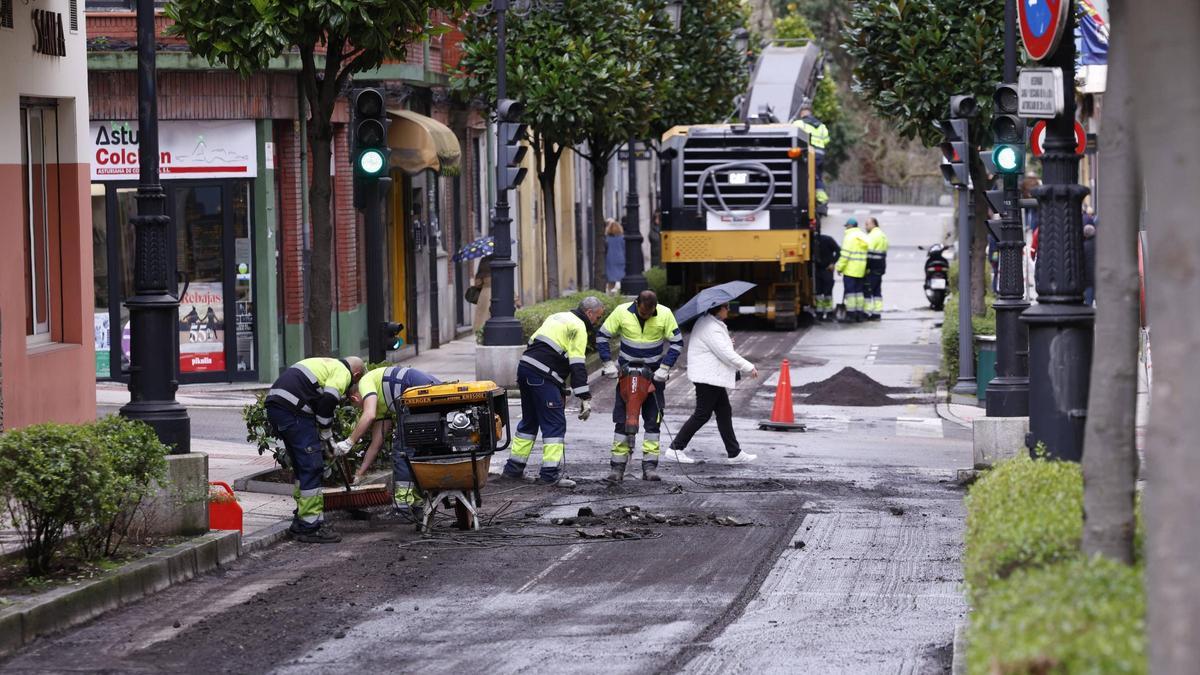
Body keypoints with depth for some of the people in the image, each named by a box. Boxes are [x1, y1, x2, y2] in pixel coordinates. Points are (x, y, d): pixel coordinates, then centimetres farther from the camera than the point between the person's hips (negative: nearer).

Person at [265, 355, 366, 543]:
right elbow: (327, 403, -10)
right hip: (292, 408, -10)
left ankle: (301, 522, 26)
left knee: (302, 468, 19)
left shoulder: (328, 364, 31)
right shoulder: (343, 373, 2)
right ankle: (310, 528, -4)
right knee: (312, 467, -5)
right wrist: (328, 439, 2)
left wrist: (331, 444, 28)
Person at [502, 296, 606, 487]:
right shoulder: (578, 327, -5)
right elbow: (577, 365, -13)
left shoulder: (557, 317, 23)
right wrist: (585, 398, -14)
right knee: (555, 423, -6)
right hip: (542, 376, -9)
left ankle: (514, 468, 25)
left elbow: (533, 343, 25)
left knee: (529, 421, 20)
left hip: (525, 366, 9)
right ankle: (550, 473, -11)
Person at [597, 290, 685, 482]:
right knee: (622, 419, -3)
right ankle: (617, 466, 1)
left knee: (653, 419, -2)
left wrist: (665, 368, -12)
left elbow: (677, 342, -3)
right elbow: (603, 336, -3)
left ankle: (649, 466, 1)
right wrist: (608, 364, -10)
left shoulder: (665, 315, -12)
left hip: (653, 374, 0)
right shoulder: (622, 312, -13)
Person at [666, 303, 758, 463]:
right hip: (708, 378, -11)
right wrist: (749, 368, -13)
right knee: (702, 414, -4)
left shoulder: (707, 323, 14)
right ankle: (675, 447, 3)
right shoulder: (711, 328, -20)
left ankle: (734, 453, 13)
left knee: (725, 412, 10)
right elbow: (727, 354, -22)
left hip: (713, 377, 11)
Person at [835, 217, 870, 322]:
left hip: (850, 270, -7)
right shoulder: (864, 237, 12)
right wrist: (867, 269, 18)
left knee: (850, 291, -4)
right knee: (859, 291, 14)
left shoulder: (850, 237, -11)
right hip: (861, 270, 7)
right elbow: (868, 254, 13)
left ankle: (851, 313, -7)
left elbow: (845, 254, -16)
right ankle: (859, 314, 15)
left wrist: (840, 267, -10)